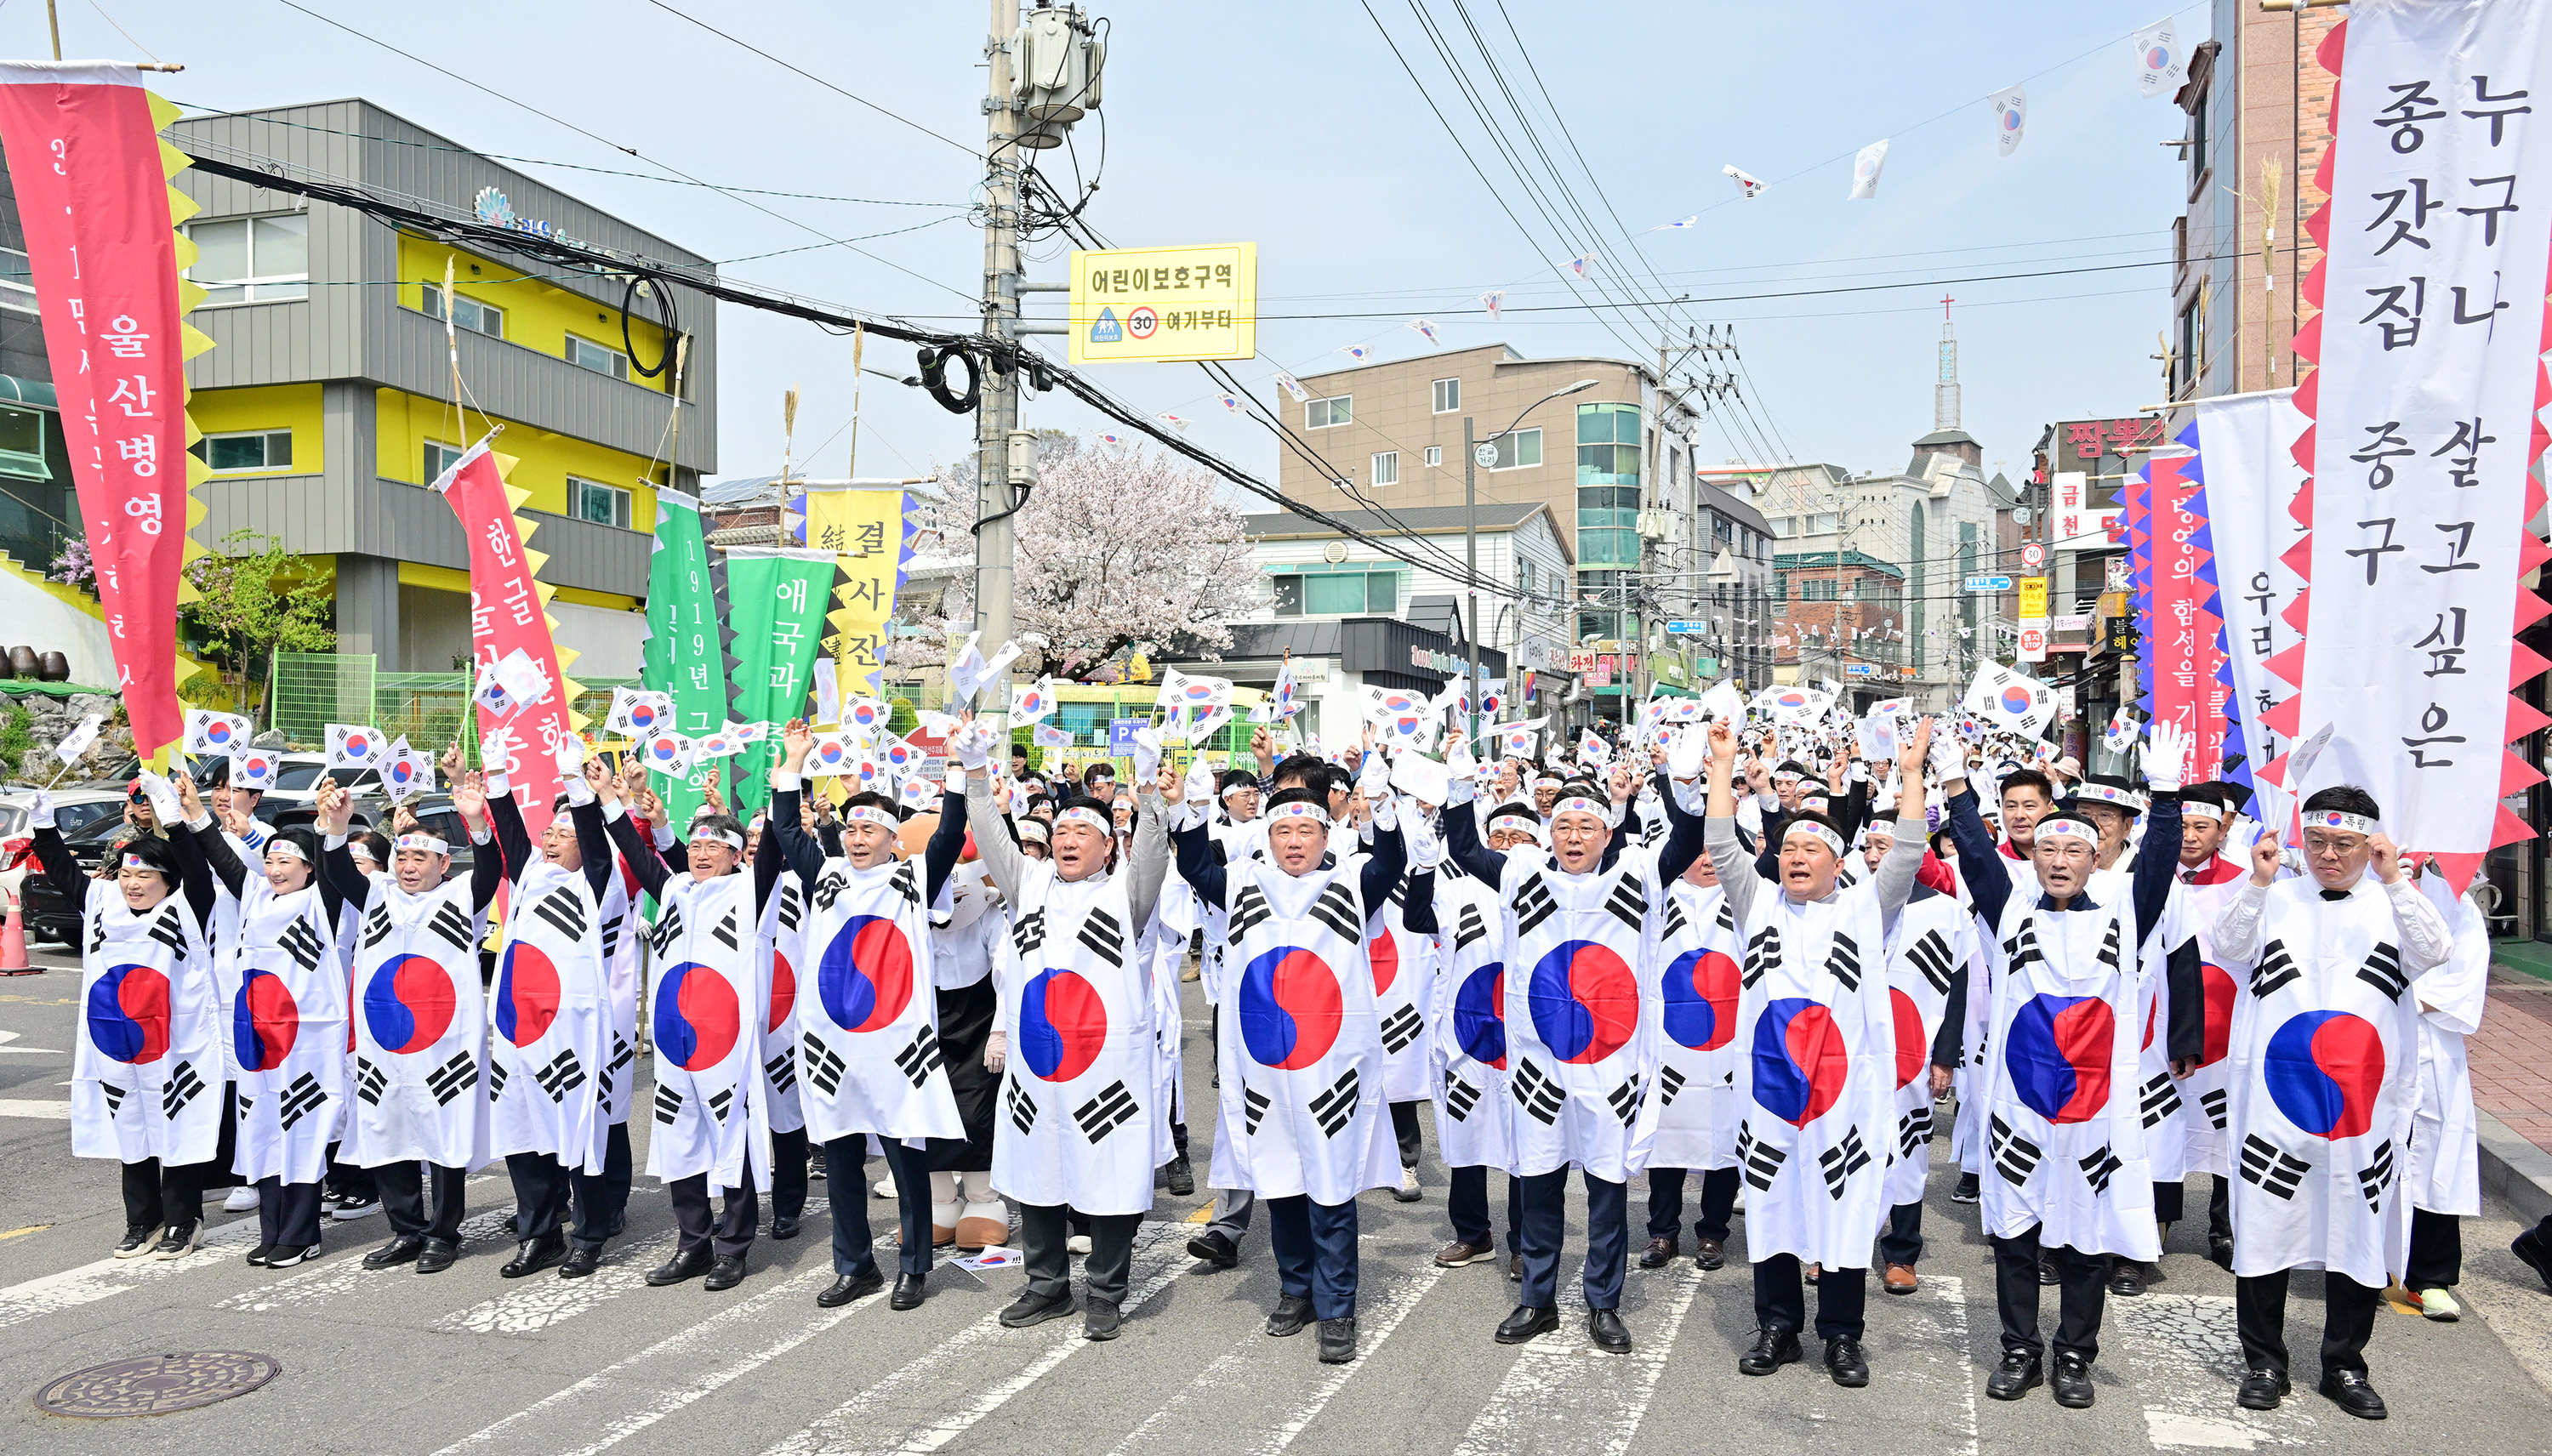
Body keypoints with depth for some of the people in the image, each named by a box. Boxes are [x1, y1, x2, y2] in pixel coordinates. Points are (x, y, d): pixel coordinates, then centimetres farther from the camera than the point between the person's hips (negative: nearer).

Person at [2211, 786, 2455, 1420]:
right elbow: (2230, 949, -7)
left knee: (2357, 1232, 8)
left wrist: (2394, 881, -21)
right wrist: (2258, 883, -17)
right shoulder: (2276, 899, 6)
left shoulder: (2394, 903, 5)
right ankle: (2264, 1362, 17)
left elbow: (2434, 953, -12)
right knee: (2265, 1226, 4)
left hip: (2364, 1101, 0)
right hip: (2277, 1097, 0)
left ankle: (2344, 1365, 24)